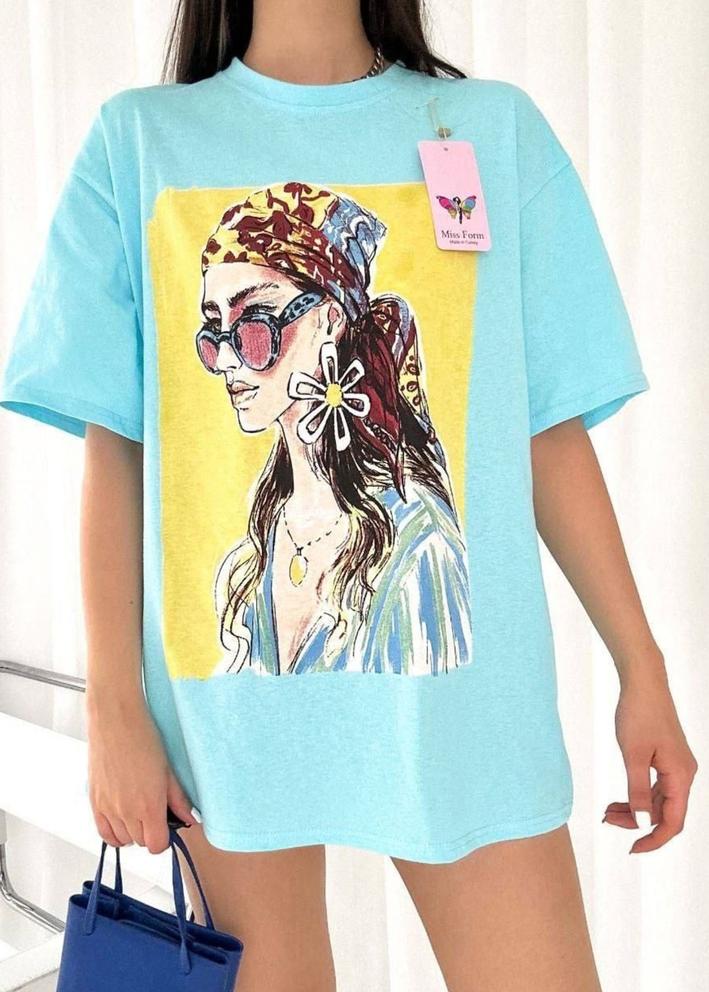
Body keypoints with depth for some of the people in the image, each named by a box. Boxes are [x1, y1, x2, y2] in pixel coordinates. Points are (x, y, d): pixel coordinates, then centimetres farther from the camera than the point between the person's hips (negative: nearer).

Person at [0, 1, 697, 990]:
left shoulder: (497, 128, 6)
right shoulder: (138, 141, 5)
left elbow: (550, 431, 4)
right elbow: (112, 453, 1)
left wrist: (643, 670, 3)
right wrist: (114, 708, -2)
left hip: (459, 706, 1)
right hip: (230, 708, 1)